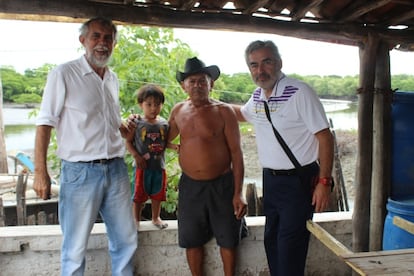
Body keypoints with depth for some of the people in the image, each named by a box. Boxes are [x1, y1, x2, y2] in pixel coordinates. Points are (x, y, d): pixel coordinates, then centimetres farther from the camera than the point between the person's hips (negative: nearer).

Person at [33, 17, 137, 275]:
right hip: (81, 172, -5)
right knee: (75, 249, 5)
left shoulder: (113, 79, 11)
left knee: (127, 240, 13)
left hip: (116, 170, 6)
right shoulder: (64, 74, -5)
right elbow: (45, 123, -7)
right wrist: (40, 171, -12)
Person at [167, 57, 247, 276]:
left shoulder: (223, 112, -8)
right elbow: (165, 138, 22)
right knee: (191, 240, 13)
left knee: (227, 239, 9)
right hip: (190, 185, 4)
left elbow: (236, 153, -9)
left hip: (221, 184, -3)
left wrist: (238, 193, -13)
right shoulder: (178, 111, 4)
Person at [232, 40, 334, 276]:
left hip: (299, 180, -7)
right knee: (272, 240, 17)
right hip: (270, 178, 7)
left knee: (290, 245, -3)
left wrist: (324, 182, -20)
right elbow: (243, 113, 29)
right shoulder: (257, 96, 5)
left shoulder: (300, 92, -17)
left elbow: (325, 137, -16)